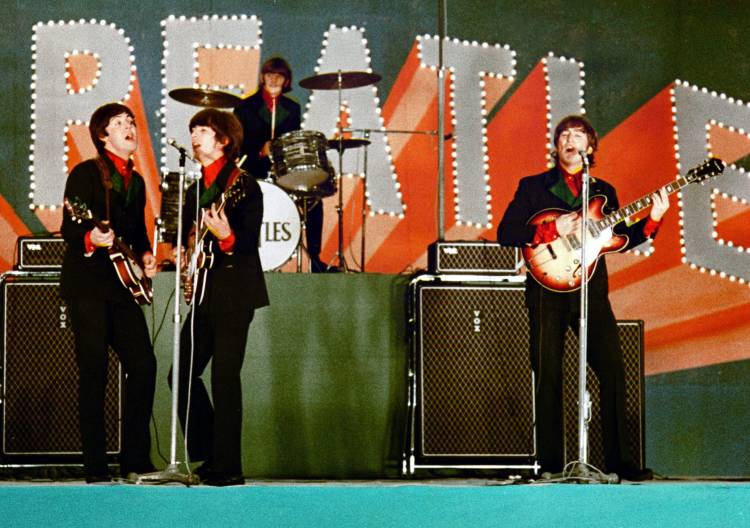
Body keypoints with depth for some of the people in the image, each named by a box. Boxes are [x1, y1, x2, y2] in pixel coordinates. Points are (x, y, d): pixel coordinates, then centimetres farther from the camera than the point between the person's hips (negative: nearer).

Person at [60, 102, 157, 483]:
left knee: (143, 365, -2)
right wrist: (91, 239, -30)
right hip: (87, 285, -6)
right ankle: (95, 467, -2)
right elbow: (68, 228, -10)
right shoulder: (85, 173, -4)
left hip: (122, 286, 7)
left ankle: (136, 460, 8)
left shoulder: (136, 181, 17)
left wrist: (145, 256, 5)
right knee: (94, 371, -7)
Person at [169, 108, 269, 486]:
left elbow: (251, 243, -15)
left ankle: (227, 467, -4)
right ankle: (208, 453, 18)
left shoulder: (243, 185, -7)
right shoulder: (196, 190, 17)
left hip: (233, 293, -8)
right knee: (183, 373, 7)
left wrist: (227, 238, -33)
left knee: (224, 378, -9)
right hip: (204, 295, 9)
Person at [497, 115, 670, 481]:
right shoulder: (533, 187, 8)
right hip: (548, 288, -2)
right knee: (548, 375, -3)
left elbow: (621, 240, 13)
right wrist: (552, 231, -13)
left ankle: (618, 458, -1)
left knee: (613, 369, -6)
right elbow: (505, 233, -2)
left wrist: (652, 219, -2)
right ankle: (550, 462, 2)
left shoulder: (603, 191, 18)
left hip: (591, 288, 2)